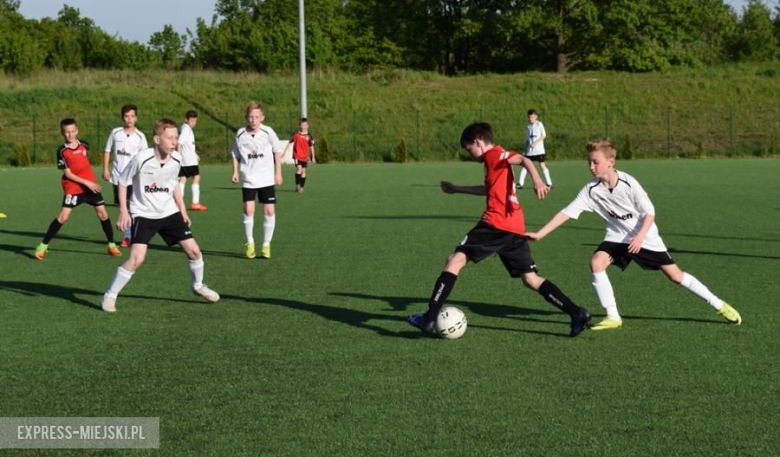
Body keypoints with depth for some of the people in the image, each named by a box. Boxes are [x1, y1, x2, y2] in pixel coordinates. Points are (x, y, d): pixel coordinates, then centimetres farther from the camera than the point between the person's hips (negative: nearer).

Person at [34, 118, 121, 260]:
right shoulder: (62, 151, -11)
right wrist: (86, 182, -18)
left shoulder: (84, 145, 2)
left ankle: (111, 245, 14)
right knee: (63, 216, -12)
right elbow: (68, 174, -12)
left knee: (103, 213, 0)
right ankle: (43, 246, -3)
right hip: (73, 188, -4)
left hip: (91, 185, 4)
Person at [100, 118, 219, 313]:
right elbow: (122, 182, -8)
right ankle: (110, 296, -3)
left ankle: (198, 285, 30)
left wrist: (182, 209, 13)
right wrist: (123, 211, -13)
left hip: (169, 212, 5)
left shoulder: (176, 159, -6)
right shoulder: (141, 159, -21)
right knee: (137, 259, -19)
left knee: (193, 250, 2)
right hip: (143, 214, -5)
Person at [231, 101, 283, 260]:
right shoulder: (240, 134, -3)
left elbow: (277, 151, 5)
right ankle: (249, 242, 8)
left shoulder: (268, 132, -6)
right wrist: (235, 172, -1)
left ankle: (266, 245, 11)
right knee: (248, 210, -10)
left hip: (267, 179, 0)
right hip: (248, 179, 0)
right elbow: (236, 154, 9)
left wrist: (278, 172, 4)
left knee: (269, 211, -1)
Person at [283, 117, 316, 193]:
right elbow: (290, 143, 4)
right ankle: (297, 185, -7)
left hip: (305, 157, 2)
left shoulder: (309, 136, 0)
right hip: (297, 156, -2)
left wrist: (313, 157, 8)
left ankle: (301, 187, 16)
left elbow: (311, 147, 7)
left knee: (303, 171, 6)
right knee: (299, 169, -18)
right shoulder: (296, 134, -4)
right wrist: (285, 152, 3)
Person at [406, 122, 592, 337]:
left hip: (496, 223, -9)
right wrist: (457, 189, 46)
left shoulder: (494, 154, -2)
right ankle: (576, 313, -2)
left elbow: (523, 159, -19)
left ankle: (429, 318, -5)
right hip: (515, 228, 9)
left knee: (455, 260, -1)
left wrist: (537, 180, -36)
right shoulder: (496, 159, 25)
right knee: (531, 279, 9)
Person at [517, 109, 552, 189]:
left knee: (542, 165, -5)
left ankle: (549, 183, 1)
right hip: (529, 151, 4)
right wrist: (525, 149, 9)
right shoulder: (528, 126, 11)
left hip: (539, 149, -4)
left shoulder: (539, 124, -2)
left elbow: (544, 135, -7)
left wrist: (535, 143, -17)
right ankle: (520, 183, 1)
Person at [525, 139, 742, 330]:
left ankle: (719, 305, 14)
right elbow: (566, 212, -15)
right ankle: (613, 317, -12)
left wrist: (640, 236, -29)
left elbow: (649, 212, -15)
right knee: (596, 262, -22)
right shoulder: (591, 190, -14)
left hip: (644, 236, -3)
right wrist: (539, 234, -21)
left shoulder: (628, 183, -22)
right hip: (618, 236, 3)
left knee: (675, 275, -2)